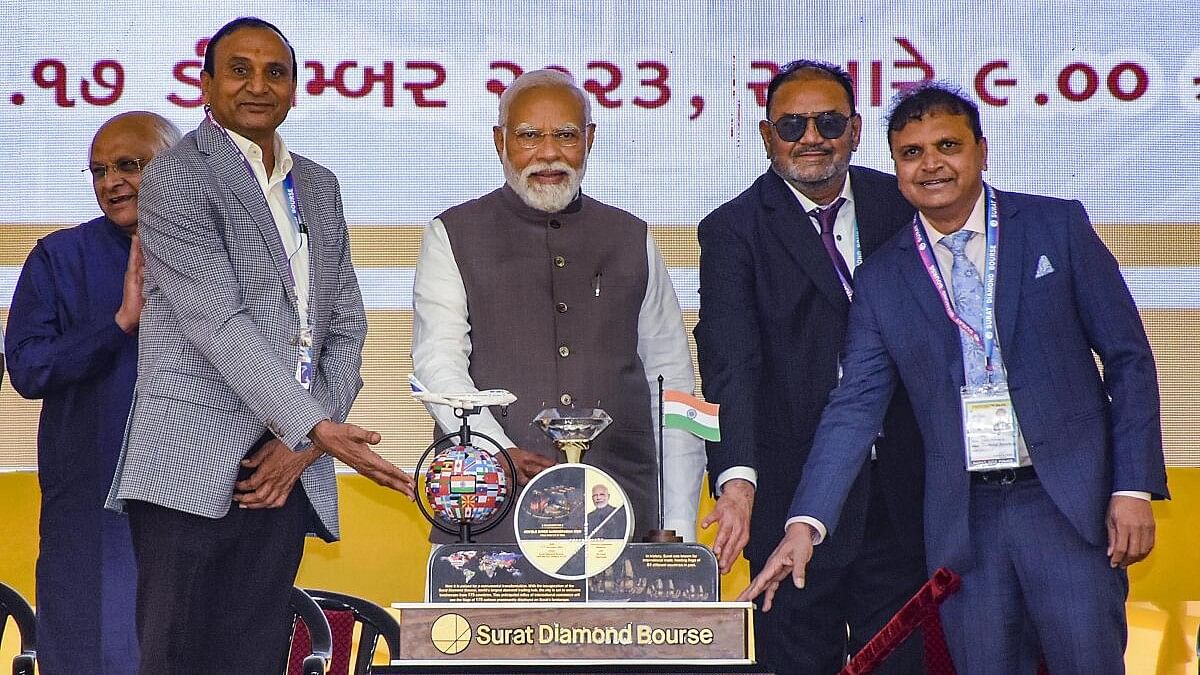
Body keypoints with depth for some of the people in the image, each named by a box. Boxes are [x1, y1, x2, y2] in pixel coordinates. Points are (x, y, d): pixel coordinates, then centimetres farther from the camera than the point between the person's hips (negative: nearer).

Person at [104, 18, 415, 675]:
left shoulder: (318, 187, 19)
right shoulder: (176, 177, -2)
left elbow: (346, 323, 15)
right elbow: (218, 323, -12)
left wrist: (303, 444, 0)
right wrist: (317, 428, -18)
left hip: (285, 470, 6)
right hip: (194, 471, -5)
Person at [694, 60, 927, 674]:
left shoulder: (900, 205, 7)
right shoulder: (733, 230, -4)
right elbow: (728, 363, -16)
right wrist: (737, 477, -31)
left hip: (900, 496, 3)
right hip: (794, 501, -3)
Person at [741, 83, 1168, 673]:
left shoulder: (1058, 227, 4)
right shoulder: (882, 280, 8)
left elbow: (1128, 358, 4)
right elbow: (854, 407, 4)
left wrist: (1134, 488, -4)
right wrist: (805, 524, -8)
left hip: (1068, 502, -1)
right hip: (962, 519, 2)